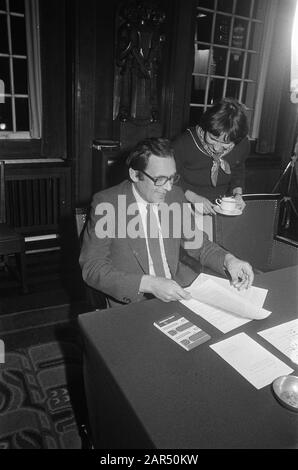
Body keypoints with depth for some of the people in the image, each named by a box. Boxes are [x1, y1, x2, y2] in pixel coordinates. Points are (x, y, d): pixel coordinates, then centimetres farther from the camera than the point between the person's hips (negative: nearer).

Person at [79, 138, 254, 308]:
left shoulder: (175, 195, 3)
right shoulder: (106, 203, -13)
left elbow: (197, 243, 10)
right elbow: (92, 268, -17)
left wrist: (228, 260, -10)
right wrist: (148, 284, -29)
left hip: (179, 290, 4)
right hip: (132, 301, -3)